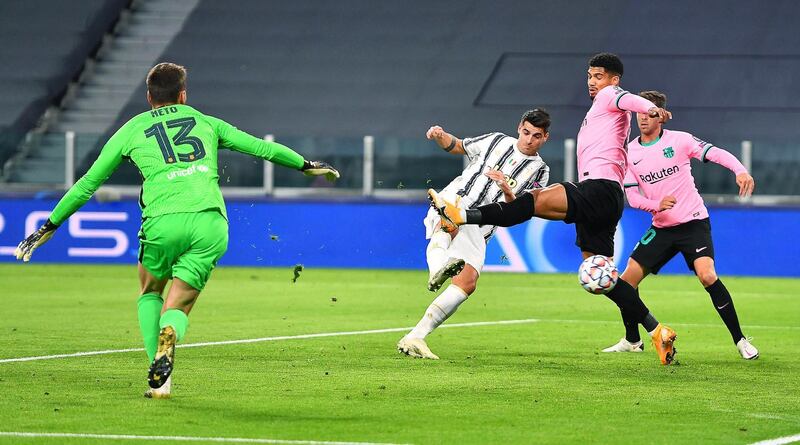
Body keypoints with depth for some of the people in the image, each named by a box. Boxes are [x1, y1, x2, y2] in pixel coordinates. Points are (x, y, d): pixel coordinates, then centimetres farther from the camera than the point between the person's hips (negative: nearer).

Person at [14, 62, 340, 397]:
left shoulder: (131, 130, 18)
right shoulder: (207, 123, 22)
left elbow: (88, 183, 21)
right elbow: (261, 147, 27)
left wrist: (49, 226, 29)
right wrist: (307, 166, 42)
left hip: (163, 221, -1)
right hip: (210, 222, 1)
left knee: (150, 293, 25)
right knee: (177, 309, 7)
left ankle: (158, 377, 7)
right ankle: (168, 336, -30)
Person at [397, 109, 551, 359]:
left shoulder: (539, 172, 12)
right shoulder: (497, 141, 15)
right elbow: (456, 146, 28)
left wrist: (507, 191, -19)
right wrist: (440, 137, 6)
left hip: (477, 231, 1)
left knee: (468, 282, -21)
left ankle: (414, 338, -20)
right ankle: (438, 267, -68)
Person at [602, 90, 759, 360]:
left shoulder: (679, 140, -6)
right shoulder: (629, 152, 4)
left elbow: (716, 153, -13)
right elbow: (632, 196, 3)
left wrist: (740, 170, -33)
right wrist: (657, 204, -18)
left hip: (694, 222, -4)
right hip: (661, 227, 4)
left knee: (707, 276, -25)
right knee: (627, 280, -3)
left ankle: (740, 340, -14)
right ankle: (632, 341, 19)